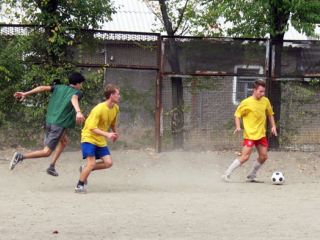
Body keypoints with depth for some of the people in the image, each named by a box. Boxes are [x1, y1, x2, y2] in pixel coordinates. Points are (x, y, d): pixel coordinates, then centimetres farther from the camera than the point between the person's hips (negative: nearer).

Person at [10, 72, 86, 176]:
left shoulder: (59, 87, 13)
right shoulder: (77, 92, -3)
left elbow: (43, 88, 1)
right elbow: (74, 99, -27)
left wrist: (26, 93, -1)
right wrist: (78, 112, -46)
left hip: (49, 121, 8)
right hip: (59, 124, -8)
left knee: (64, 140, 30)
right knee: (47, 152, -2)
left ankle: (52, 166, 25)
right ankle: (21, 156, -15)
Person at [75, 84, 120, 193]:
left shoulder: (115, 108, 1)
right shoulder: (99, 109, -24)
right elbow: (92, 128, -28)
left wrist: (115, 133, 12)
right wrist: (107, 134, -36)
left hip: (101, 140, 7)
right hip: (89, 138, -7)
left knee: (108, 162, -6)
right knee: (91, 163, -19)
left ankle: (85, 169, 14)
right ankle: (79, 185, 0)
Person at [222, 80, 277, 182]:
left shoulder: (265, 101, 3)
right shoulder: (246, 102, -12)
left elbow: (270, 114, 19)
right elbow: (237, 114, -3)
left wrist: (273, 126, 9)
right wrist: (238, 127, -17)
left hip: (261, 134, 6)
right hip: (250, 134, -6)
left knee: (263, 156, 4)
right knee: (245, 157, -13)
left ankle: (252, 176, 21)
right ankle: (227, 174, -5)